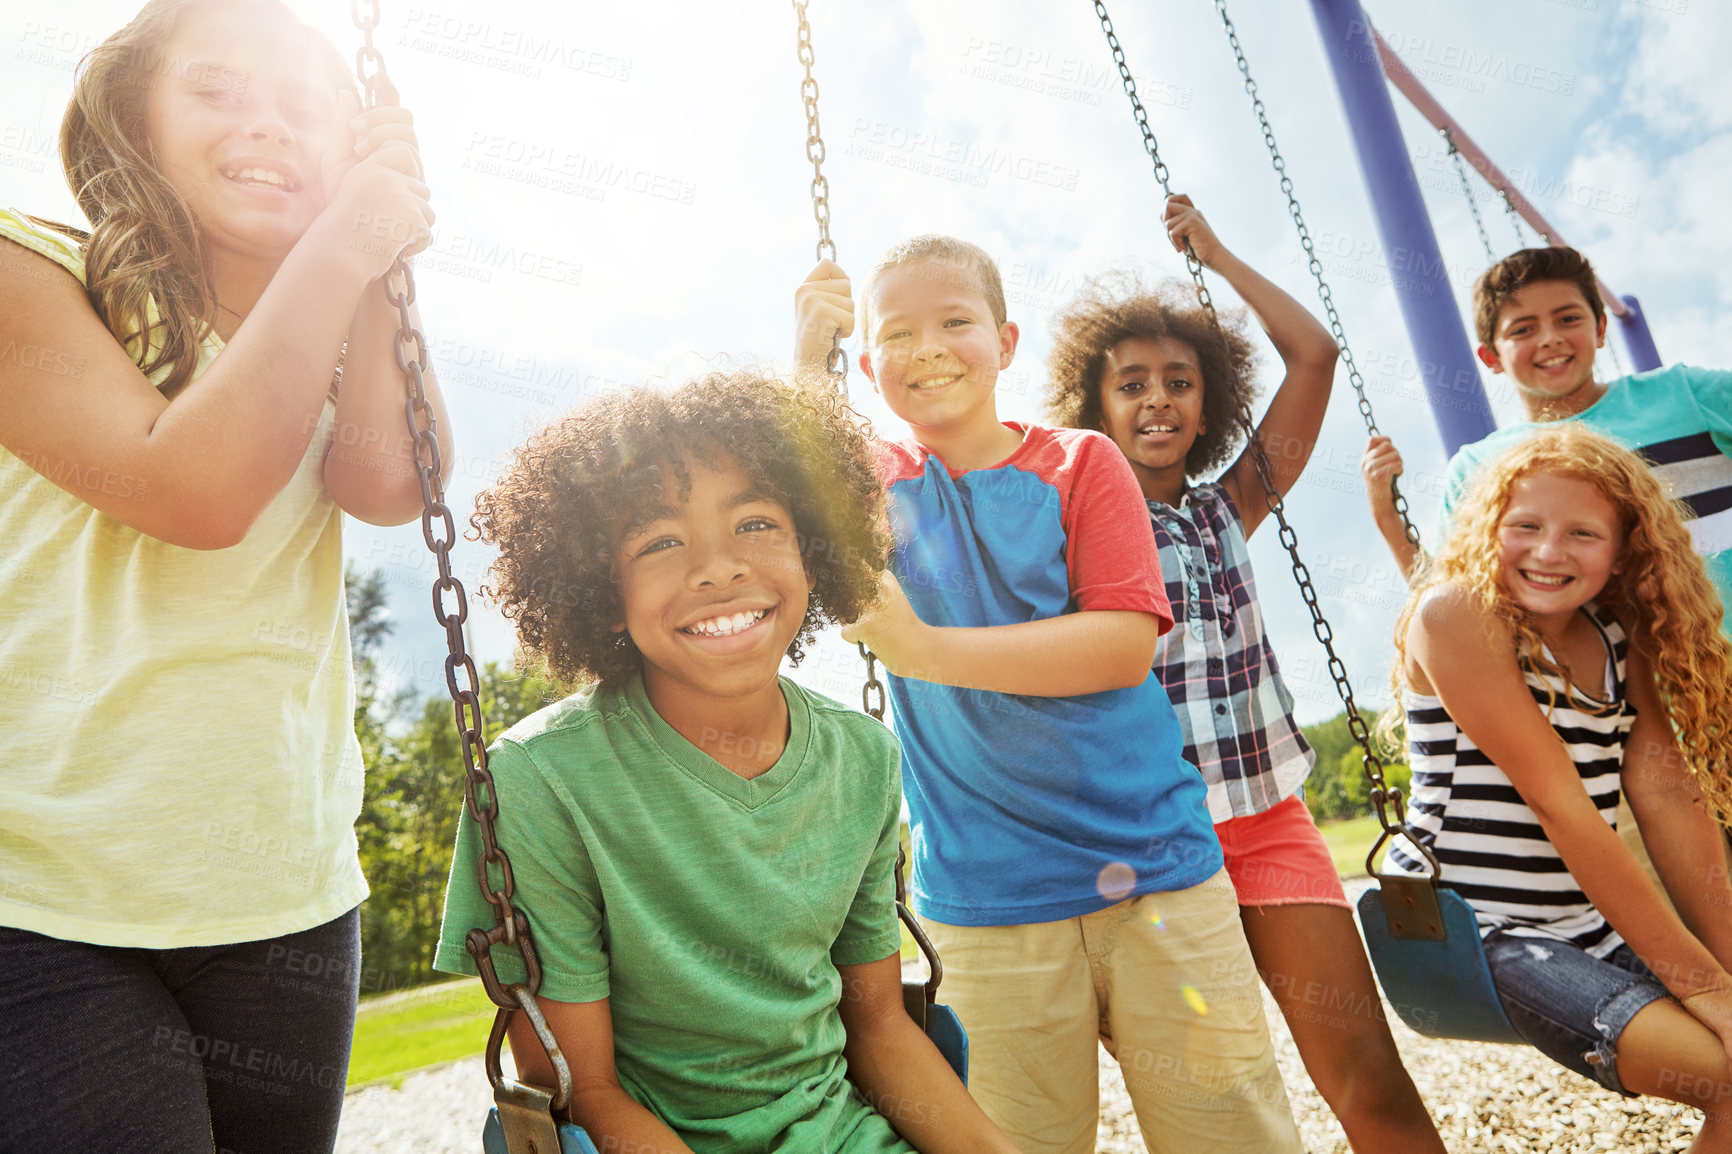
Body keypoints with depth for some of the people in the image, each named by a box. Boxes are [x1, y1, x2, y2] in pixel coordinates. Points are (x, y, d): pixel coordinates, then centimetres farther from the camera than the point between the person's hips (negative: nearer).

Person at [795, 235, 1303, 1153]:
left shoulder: (1081, 461, 2)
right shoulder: (878, 480, 7)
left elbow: (1127, 645, -10)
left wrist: (931, 650, -19)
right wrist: (806, 360, -17)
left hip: (1154, 867, 0)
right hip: (985, 899, 1)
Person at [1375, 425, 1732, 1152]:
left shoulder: (1617, 637, 6)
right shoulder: (1456, 611, -16)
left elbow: (1667, 792, -2)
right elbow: (1559, 805, -19)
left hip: (1595, 928, 7)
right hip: (1478, 938, -7)